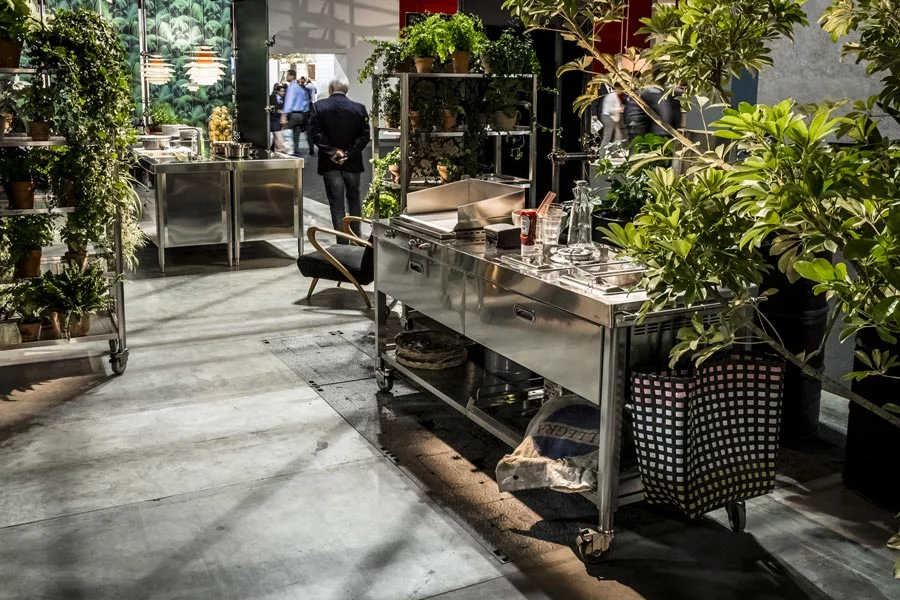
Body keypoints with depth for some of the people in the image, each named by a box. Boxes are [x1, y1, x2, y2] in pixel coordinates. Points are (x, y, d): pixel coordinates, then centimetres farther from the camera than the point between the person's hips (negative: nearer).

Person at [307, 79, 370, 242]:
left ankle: (342, 243, 3)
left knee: (337, 204, 3)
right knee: (354, 200, 18)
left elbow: (314, 133, -11)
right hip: (352, 162, 2)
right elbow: (365, 135, -6)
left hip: (330, 163, -2)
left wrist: (332, 151, -12)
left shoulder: (319, 106, -3)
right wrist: (349, 154, -10)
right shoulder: (359, 108, 0)